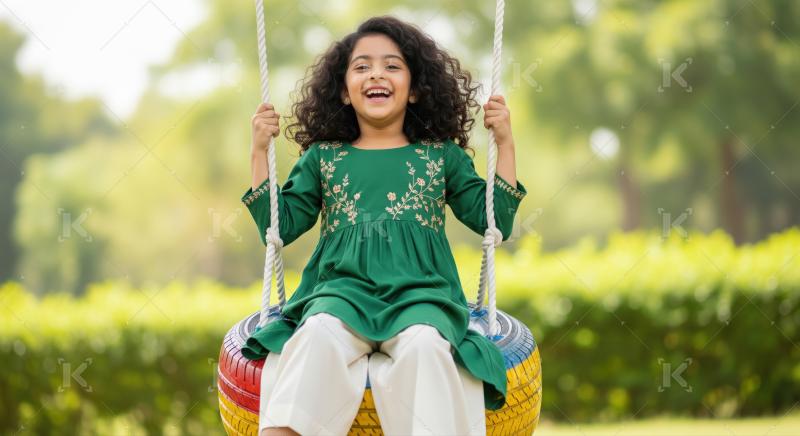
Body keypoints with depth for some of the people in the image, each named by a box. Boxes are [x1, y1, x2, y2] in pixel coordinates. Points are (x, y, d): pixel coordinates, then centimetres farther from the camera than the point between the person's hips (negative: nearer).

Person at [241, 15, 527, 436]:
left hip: (419, 294, 0)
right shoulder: (323, 157, 20)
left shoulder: (442, 156, 19)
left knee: (424, 343, -36)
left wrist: (505, 145, 12)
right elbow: (280, 228, 17)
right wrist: (260, 154, 11)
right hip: (341, 291, 0)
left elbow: (495, 222, 18)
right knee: (319, 334, -35)